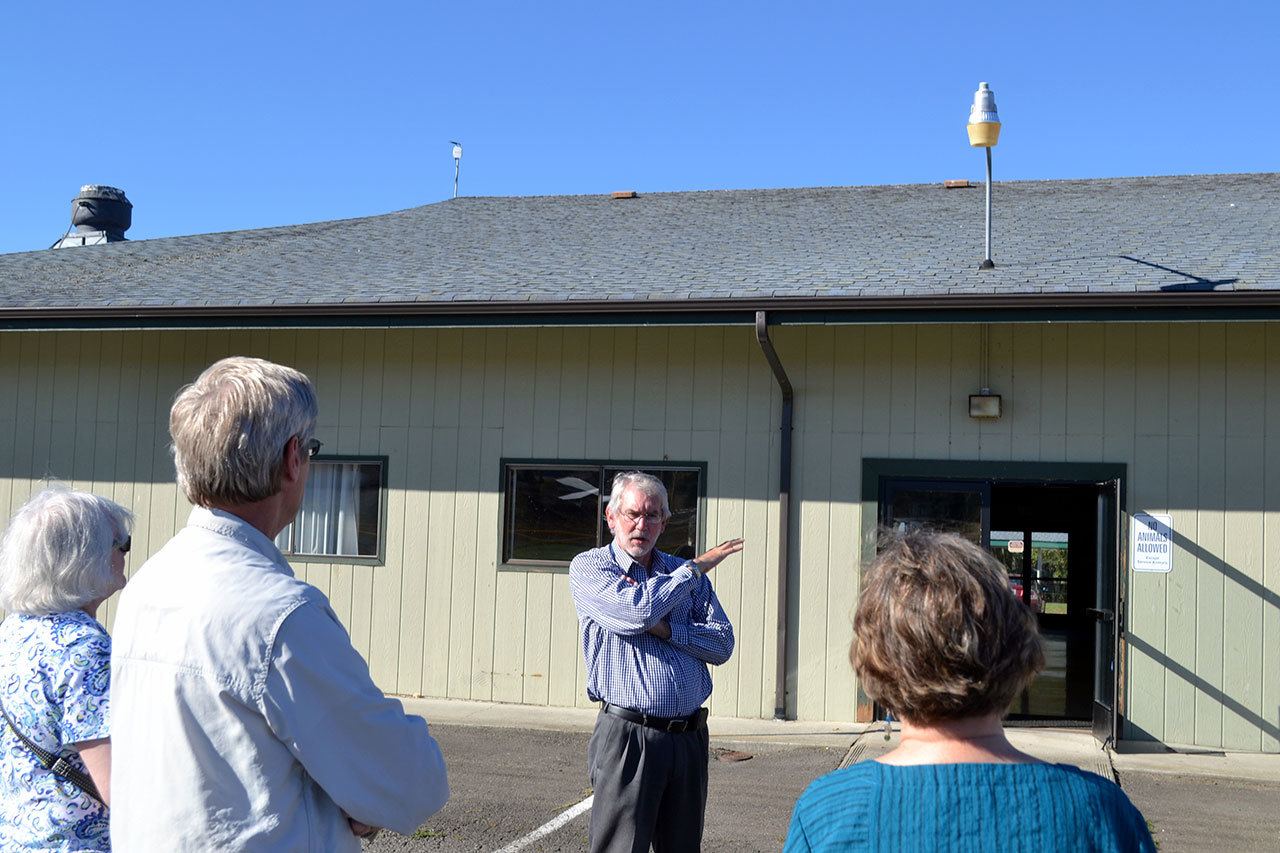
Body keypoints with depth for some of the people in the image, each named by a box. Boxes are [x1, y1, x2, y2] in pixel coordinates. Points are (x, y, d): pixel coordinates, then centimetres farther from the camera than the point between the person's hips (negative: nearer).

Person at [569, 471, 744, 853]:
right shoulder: (588, 567, 1)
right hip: (627, 735, -5)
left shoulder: (687, 574, 14)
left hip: (689, 737, 5)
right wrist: (696, 567, -6)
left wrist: (665, 628, -10)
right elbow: (636, 610, -17)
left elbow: (722, 645, 6)